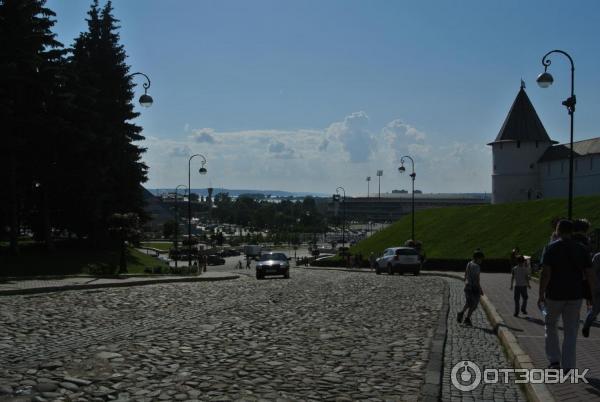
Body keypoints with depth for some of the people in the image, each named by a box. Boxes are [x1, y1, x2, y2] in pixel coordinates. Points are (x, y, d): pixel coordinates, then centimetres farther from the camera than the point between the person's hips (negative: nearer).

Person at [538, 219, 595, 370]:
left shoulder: (551, 248, -7)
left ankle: (554, 360, 12)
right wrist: (591, 295, 10)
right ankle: (568, 366, 7)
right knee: (571, 331, 8)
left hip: (554, 295, -2)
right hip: (575, 295, 2)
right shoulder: (581, 249, 4)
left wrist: (541, 295, -9)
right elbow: (589, 274, 2)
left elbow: (545, 274, -14)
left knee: (551, 326, 17)